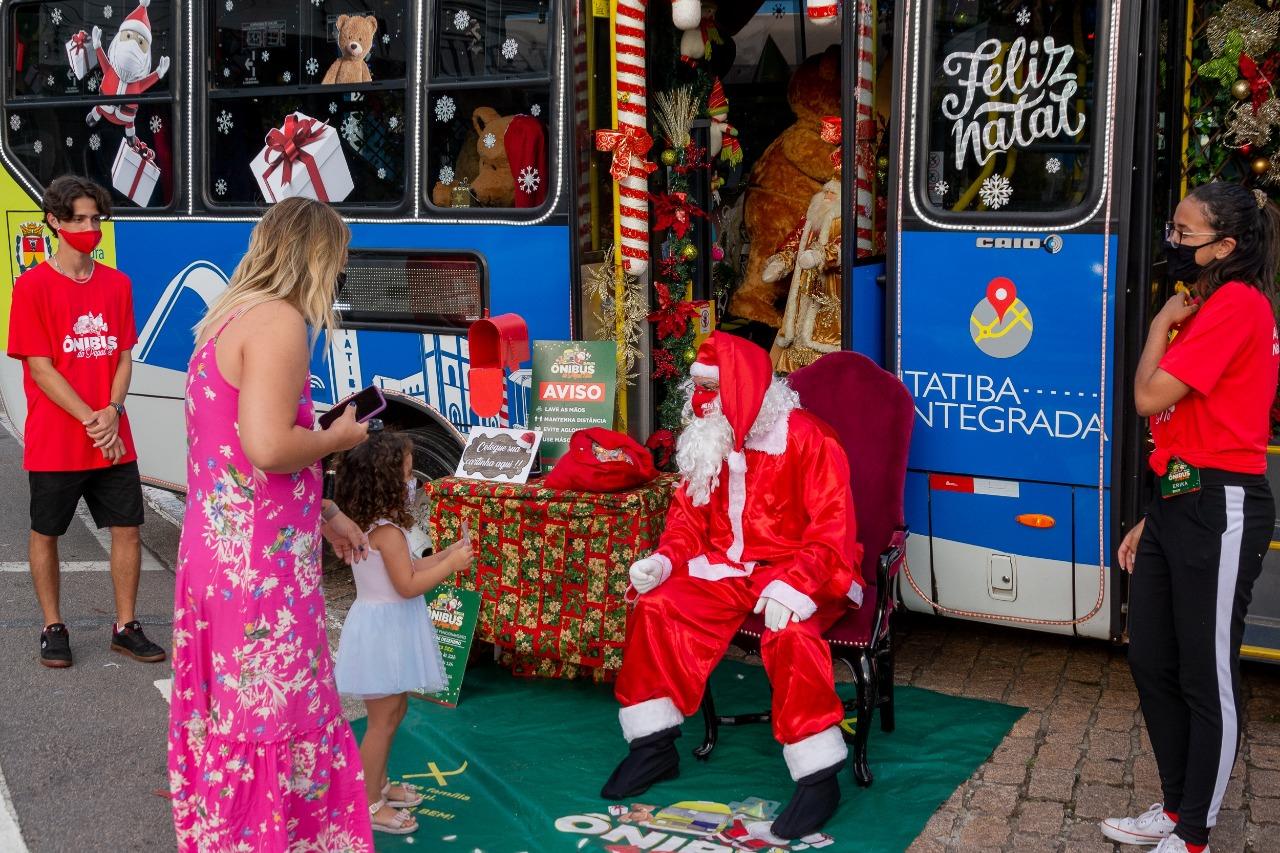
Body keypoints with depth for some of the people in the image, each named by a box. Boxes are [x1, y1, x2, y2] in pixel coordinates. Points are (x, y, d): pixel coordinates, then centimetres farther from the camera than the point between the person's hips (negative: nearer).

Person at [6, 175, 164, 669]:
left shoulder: (117, 284, 6)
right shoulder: (33, 286, -7)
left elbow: (124, 357, 6)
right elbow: (39, 369, -10)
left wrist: (112, 412, -11)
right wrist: (89, 420, -16)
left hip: (113, 439, 4)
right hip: (54, 442, -4)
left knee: (127, 528, 5)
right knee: (46, 533, 8)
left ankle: (125, 626, 17)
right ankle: (53, 628, 22)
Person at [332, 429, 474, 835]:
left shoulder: (373, 526, 9)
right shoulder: (387, 530, -22)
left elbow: (407, 569, 14)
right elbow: (408, 585, -24)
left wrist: (447, 554, 9)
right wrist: (451, 565, -16)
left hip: (388, 628, 10)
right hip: (382, 629, -10)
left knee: (393, 710, 21)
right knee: (383, 717, -2)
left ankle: (378, 784, 34)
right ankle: (368, 804, 8)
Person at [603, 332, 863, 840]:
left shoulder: (805, 438, -14)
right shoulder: (709, 442, 8)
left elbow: (833, 526, -19)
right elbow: (689, 513, 15)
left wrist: (795, 584, -31)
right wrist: (665, 558, -5)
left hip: (795, 573, -6)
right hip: (726, 569, 7)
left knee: (789, 634, -36)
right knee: (656, 609, -13)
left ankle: (820, 778, -22)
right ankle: (655, 746, 0)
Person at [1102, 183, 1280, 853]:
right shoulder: (1205, 308, 18)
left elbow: (1151, 397, -19)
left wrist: (1161, 324, -3)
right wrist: (1152, 520, 16)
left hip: (1219, 508, -10)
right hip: (1177, 502, 10)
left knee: (1207, 679, 1)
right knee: (1151, 662, 15)